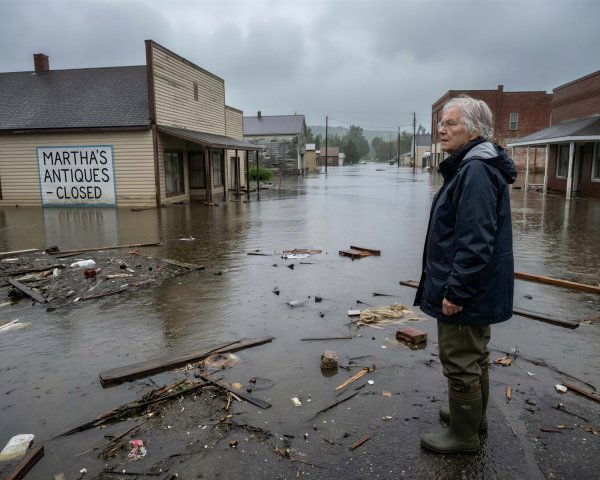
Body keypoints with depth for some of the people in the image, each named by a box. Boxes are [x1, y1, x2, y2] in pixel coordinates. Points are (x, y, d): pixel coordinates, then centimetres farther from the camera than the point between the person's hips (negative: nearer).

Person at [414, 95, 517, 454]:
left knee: (460, 361, 4)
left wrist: (455, 292, -22)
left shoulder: (476, 172, -22)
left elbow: (475, 242, -28)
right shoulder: (476, 166, 12)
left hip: (466, 292, -11)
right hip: (479, 290, 11)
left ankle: (464, 434, 21)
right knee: (475, 356, 23)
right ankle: (474, 414, 41)